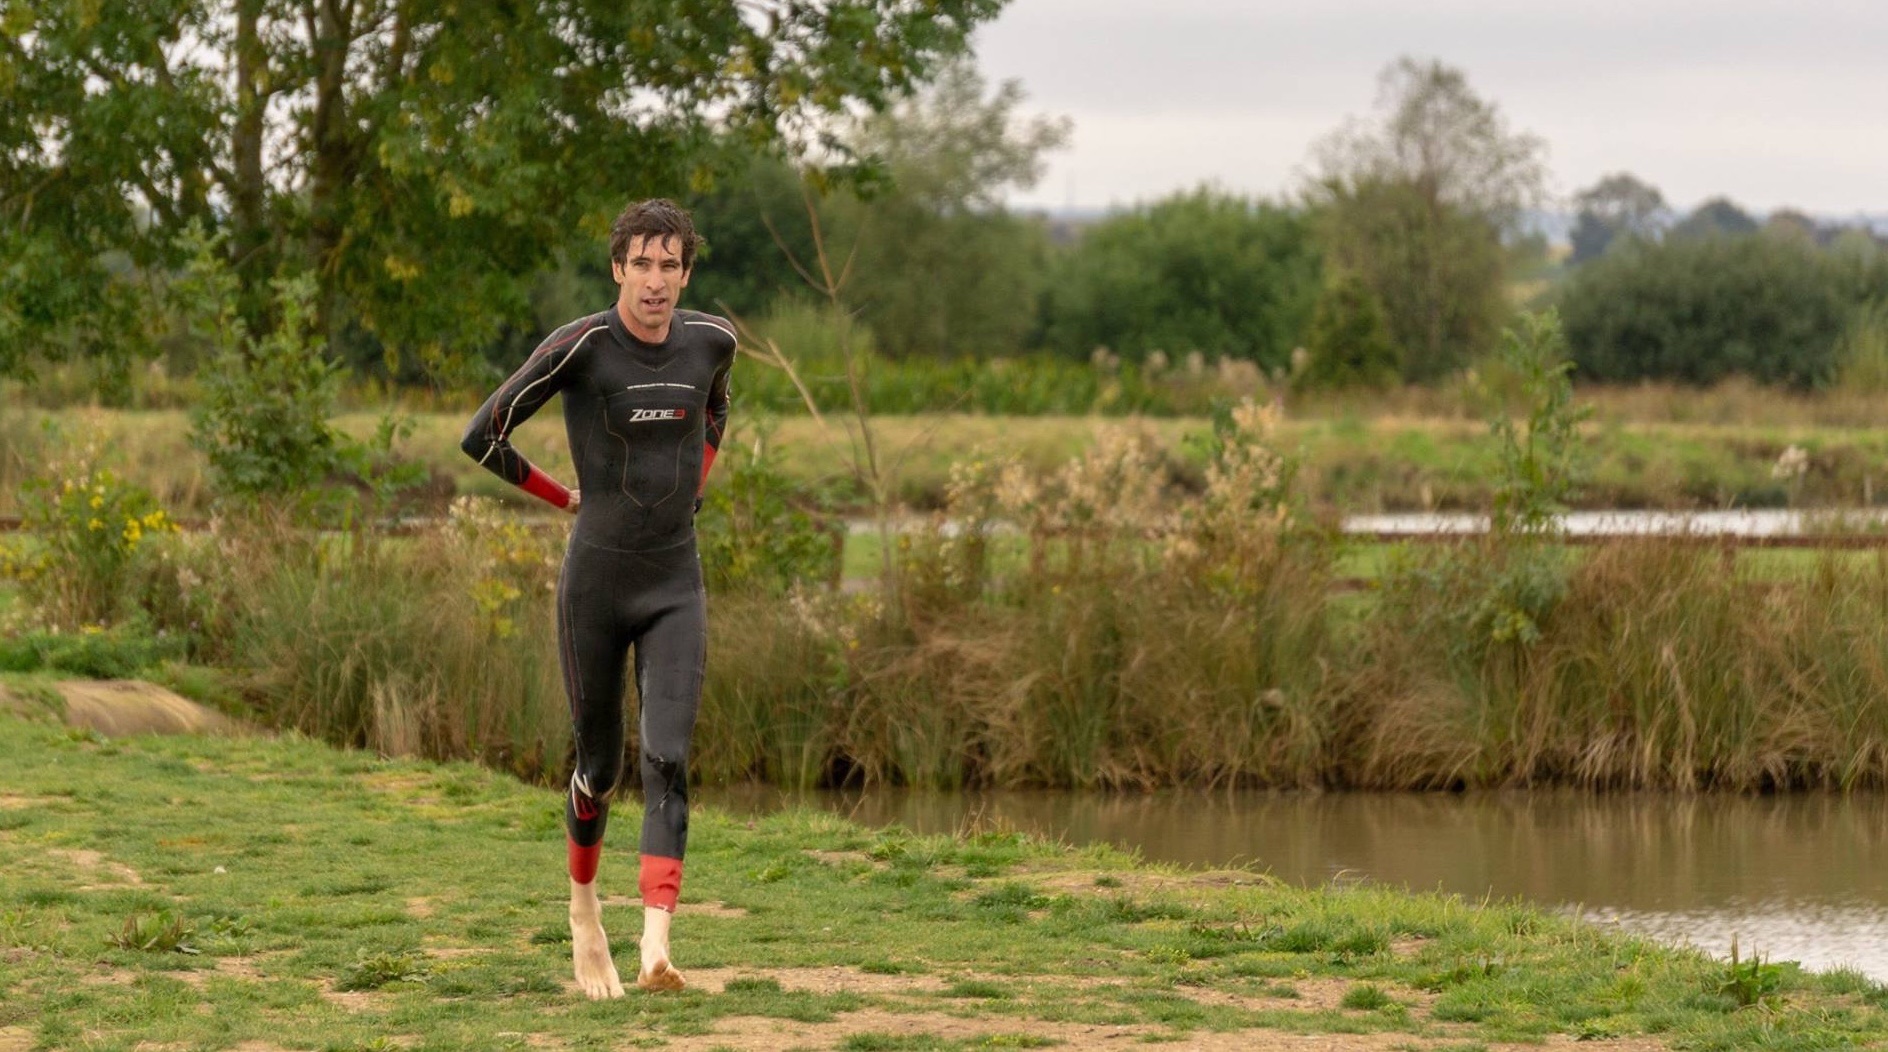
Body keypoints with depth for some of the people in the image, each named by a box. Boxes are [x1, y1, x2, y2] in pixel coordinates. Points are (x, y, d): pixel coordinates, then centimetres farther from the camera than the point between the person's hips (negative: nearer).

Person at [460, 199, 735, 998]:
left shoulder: (712, 341, 2)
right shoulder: (581, 346, -13)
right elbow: (482, 437, -9)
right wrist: (567, 498, 0)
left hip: (677, 585, 2)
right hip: (595, 580, -2)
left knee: (667, 761, -14)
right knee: (599, 765, 10)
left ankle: (657, 947, -25)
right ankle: (584, 909, 39)